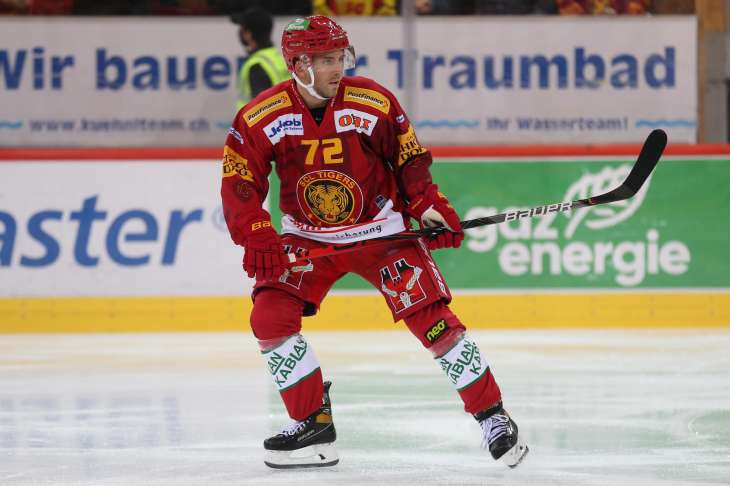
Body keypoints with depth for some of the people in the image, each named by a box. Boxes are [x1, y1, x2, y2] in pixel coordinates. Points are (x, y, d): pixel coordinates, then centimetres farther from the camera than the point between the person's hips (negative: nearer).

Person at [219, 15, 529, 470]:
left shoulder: (375, 102, -13)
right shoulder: (261, 117, -13)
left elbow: (410, 159, -1)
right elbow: (239, 182, -10)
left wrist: (430, 207, -11)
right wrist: (257, 237, -22)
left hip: (382, 228, -2)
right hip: (307, 237, 2)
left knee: (430, 317, -12)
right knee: (270, 315, -13)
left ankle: (494, 418, -1)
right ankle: (314, 426, 1)